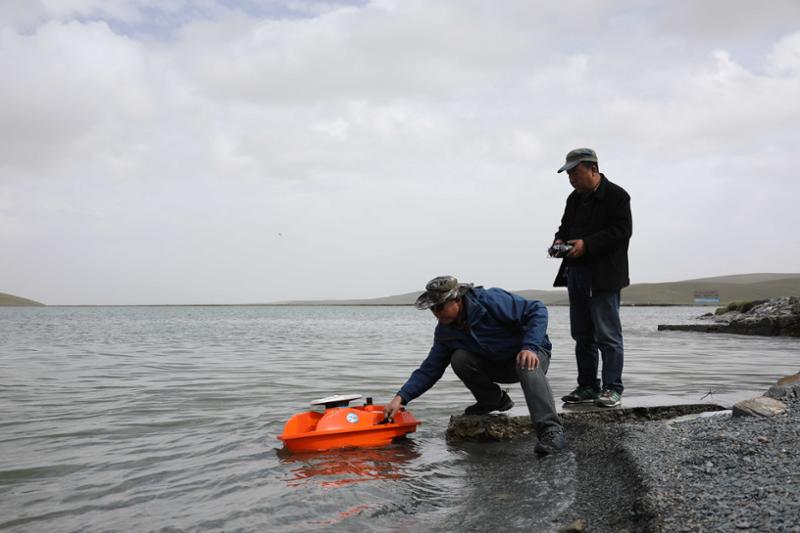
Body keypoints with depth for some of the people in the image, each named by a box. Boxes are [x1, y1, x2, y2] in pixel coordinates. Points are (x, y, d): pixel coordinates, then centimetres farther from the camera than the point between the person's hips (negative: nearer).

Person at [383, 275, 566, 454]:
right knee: (459, 358, -20)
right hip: (496, 365, 5)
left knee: (528, 366, -40)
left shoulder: (492, 301, -26)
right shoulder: (445, 331, -8)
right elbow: (429, 369, -7)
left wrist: (529, 347, -37)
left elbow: (537, 310, -24)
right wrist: (401, 397, -19)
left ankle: (551, 430, -44)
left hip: (531, 352, -5)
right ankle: (494, 400, 2)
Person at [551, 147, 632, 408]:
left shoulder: (616, 196, -7)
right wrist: (560, 240, 0)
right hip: (576, 273, 8)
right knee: (582, 335, 11)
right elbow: (565, 227, 24)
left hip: (603, 276, -8)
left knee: (607, 335, -5)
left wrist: (586, 244, -22)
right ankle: (587, 386, 19)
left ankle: (612, 388, 2)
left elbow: (622, 230, -15)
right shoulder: (575, 198, 17)